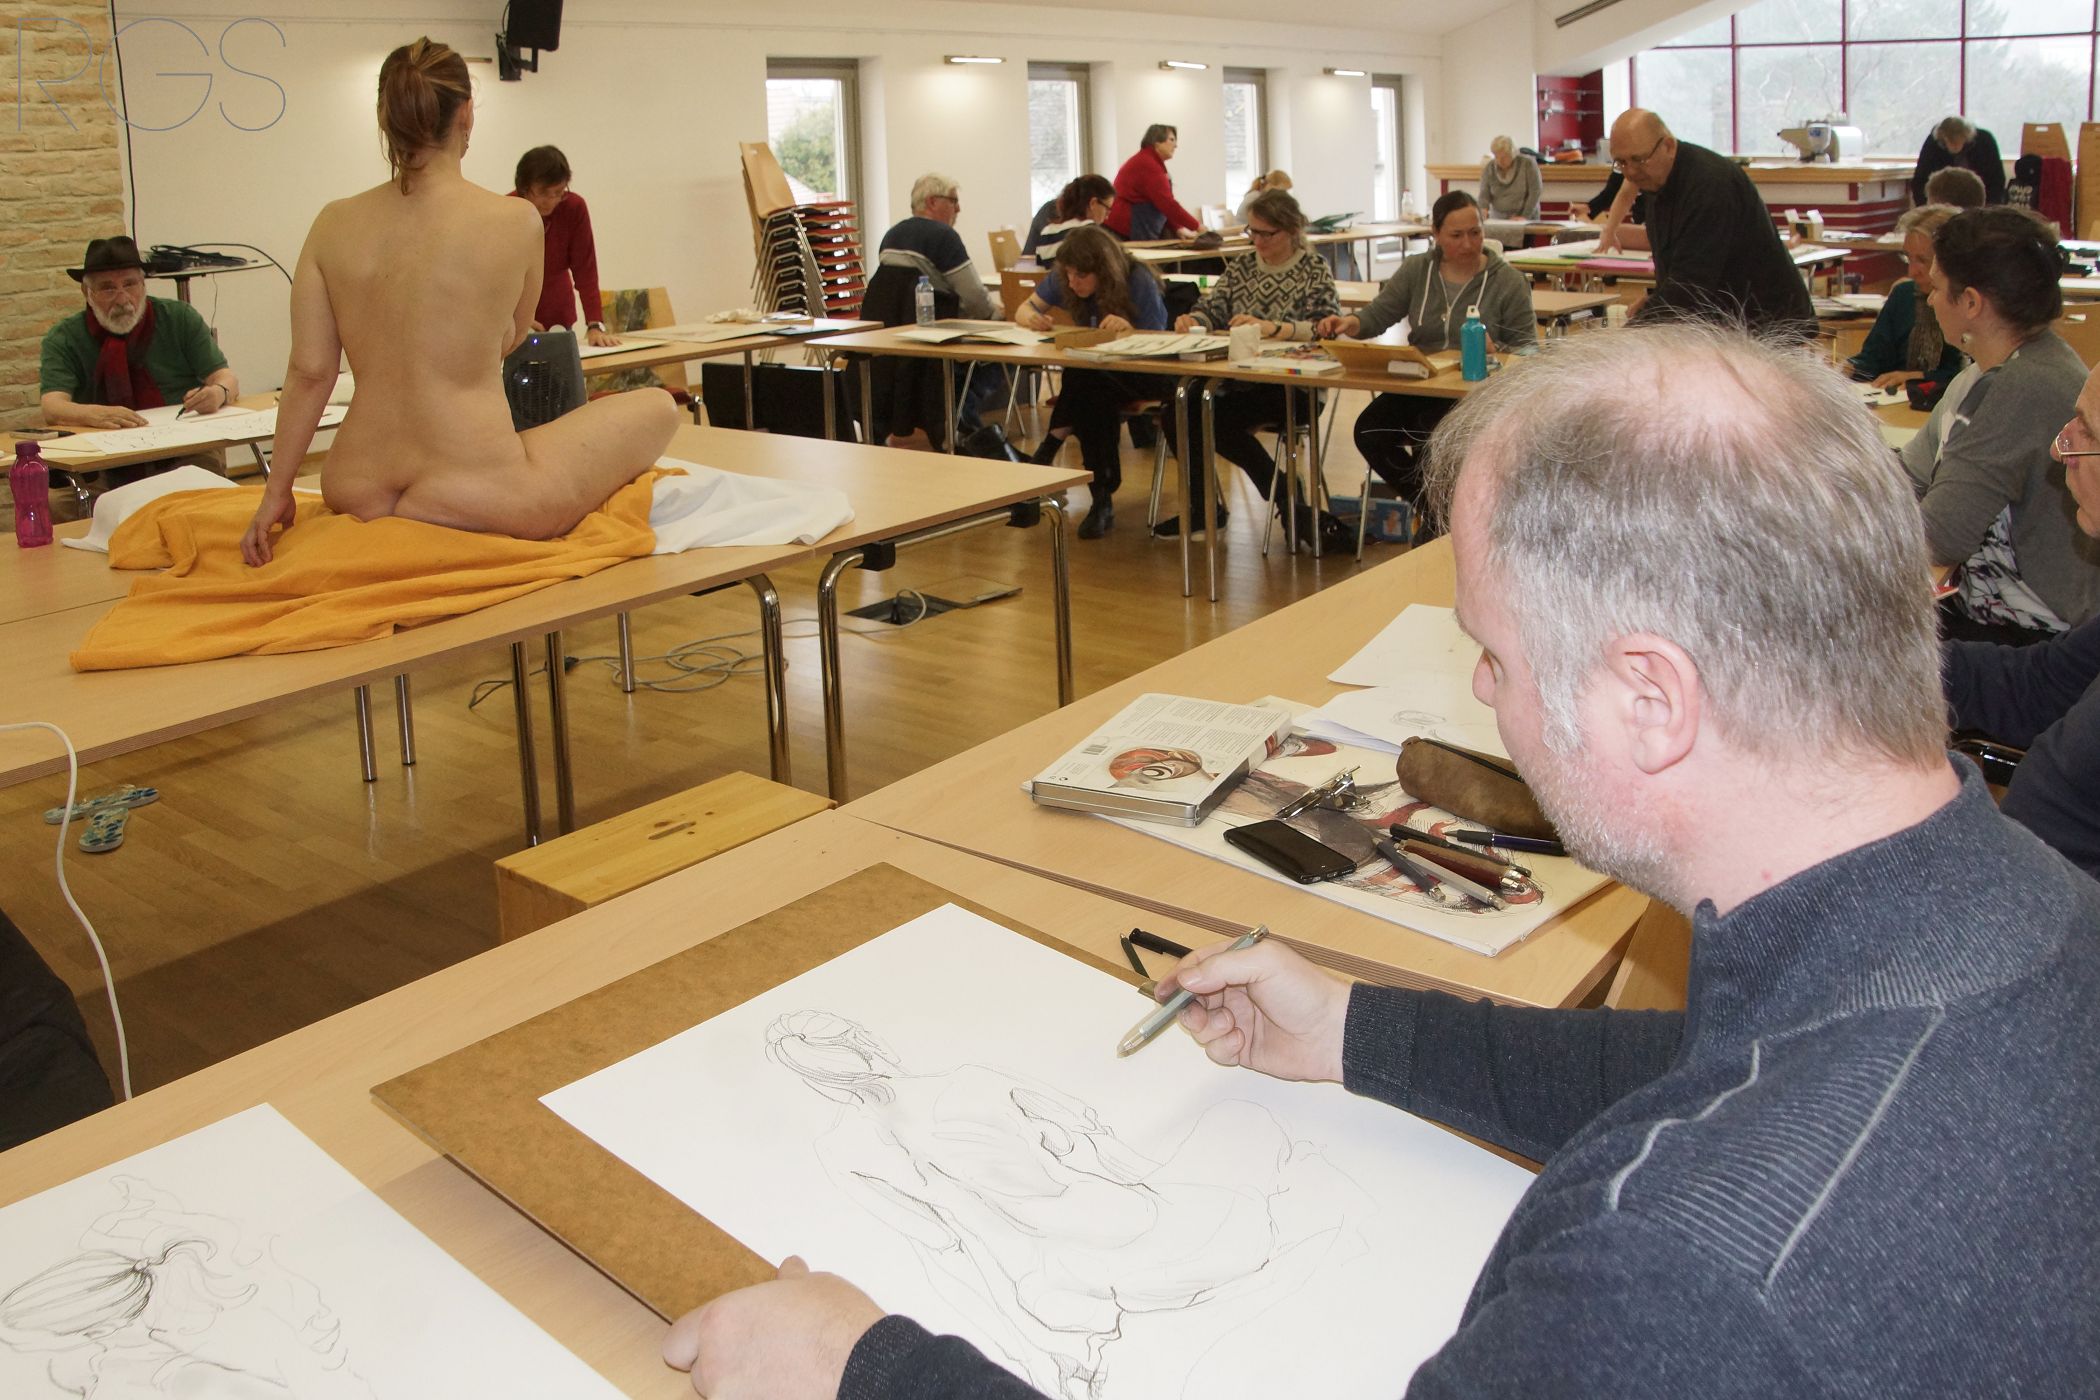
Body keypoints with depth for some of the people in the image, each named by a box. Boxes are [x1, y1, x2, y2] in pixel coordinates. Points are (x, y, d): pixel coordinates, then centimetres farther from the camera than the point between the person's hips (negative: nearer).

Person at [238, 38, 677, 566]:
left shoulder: (334, 225, 0)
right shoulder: (516, 221, -9)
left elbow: (309, 373, 0)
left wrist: (277, 492, 8)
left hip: (357, 496, 7)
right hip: (473, 498, -7)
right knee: (657, 408, 12)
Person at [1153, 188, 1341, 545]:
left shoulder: (1315, 272, 1)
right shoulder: (1239, 268, 18)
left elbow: (1327, 328, -15)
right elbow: (1210, 311, 12)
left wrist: (1271, 328, -30)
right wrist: (1191, 320, -13)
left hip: (1292, 387, -5)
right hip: (1238, 381, 6)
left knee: (1218, 418, -29)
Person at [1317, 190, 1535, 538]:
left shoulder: (1508, 281, 1)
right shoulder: (1416, 270, 10)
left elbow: (1529, 348, -1)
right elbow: (1378, 314, 5)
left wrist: (1495, 351, -24)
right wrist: (1349, 323, -18)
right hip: (1418, 388, 4)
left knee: (1430, 434, -33)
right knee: (1369, 430, -21)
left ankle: (1435, 515, -4)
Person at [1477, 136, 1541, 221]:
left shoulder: (1528, 164, -6)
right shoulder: (1489, 168, 1)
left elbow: (1535, 192, -8)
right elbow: (1484, 194, 1)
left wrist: (1525, 217, -16)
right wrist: (1484, 209, -20)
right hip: (1498, 219, 3)